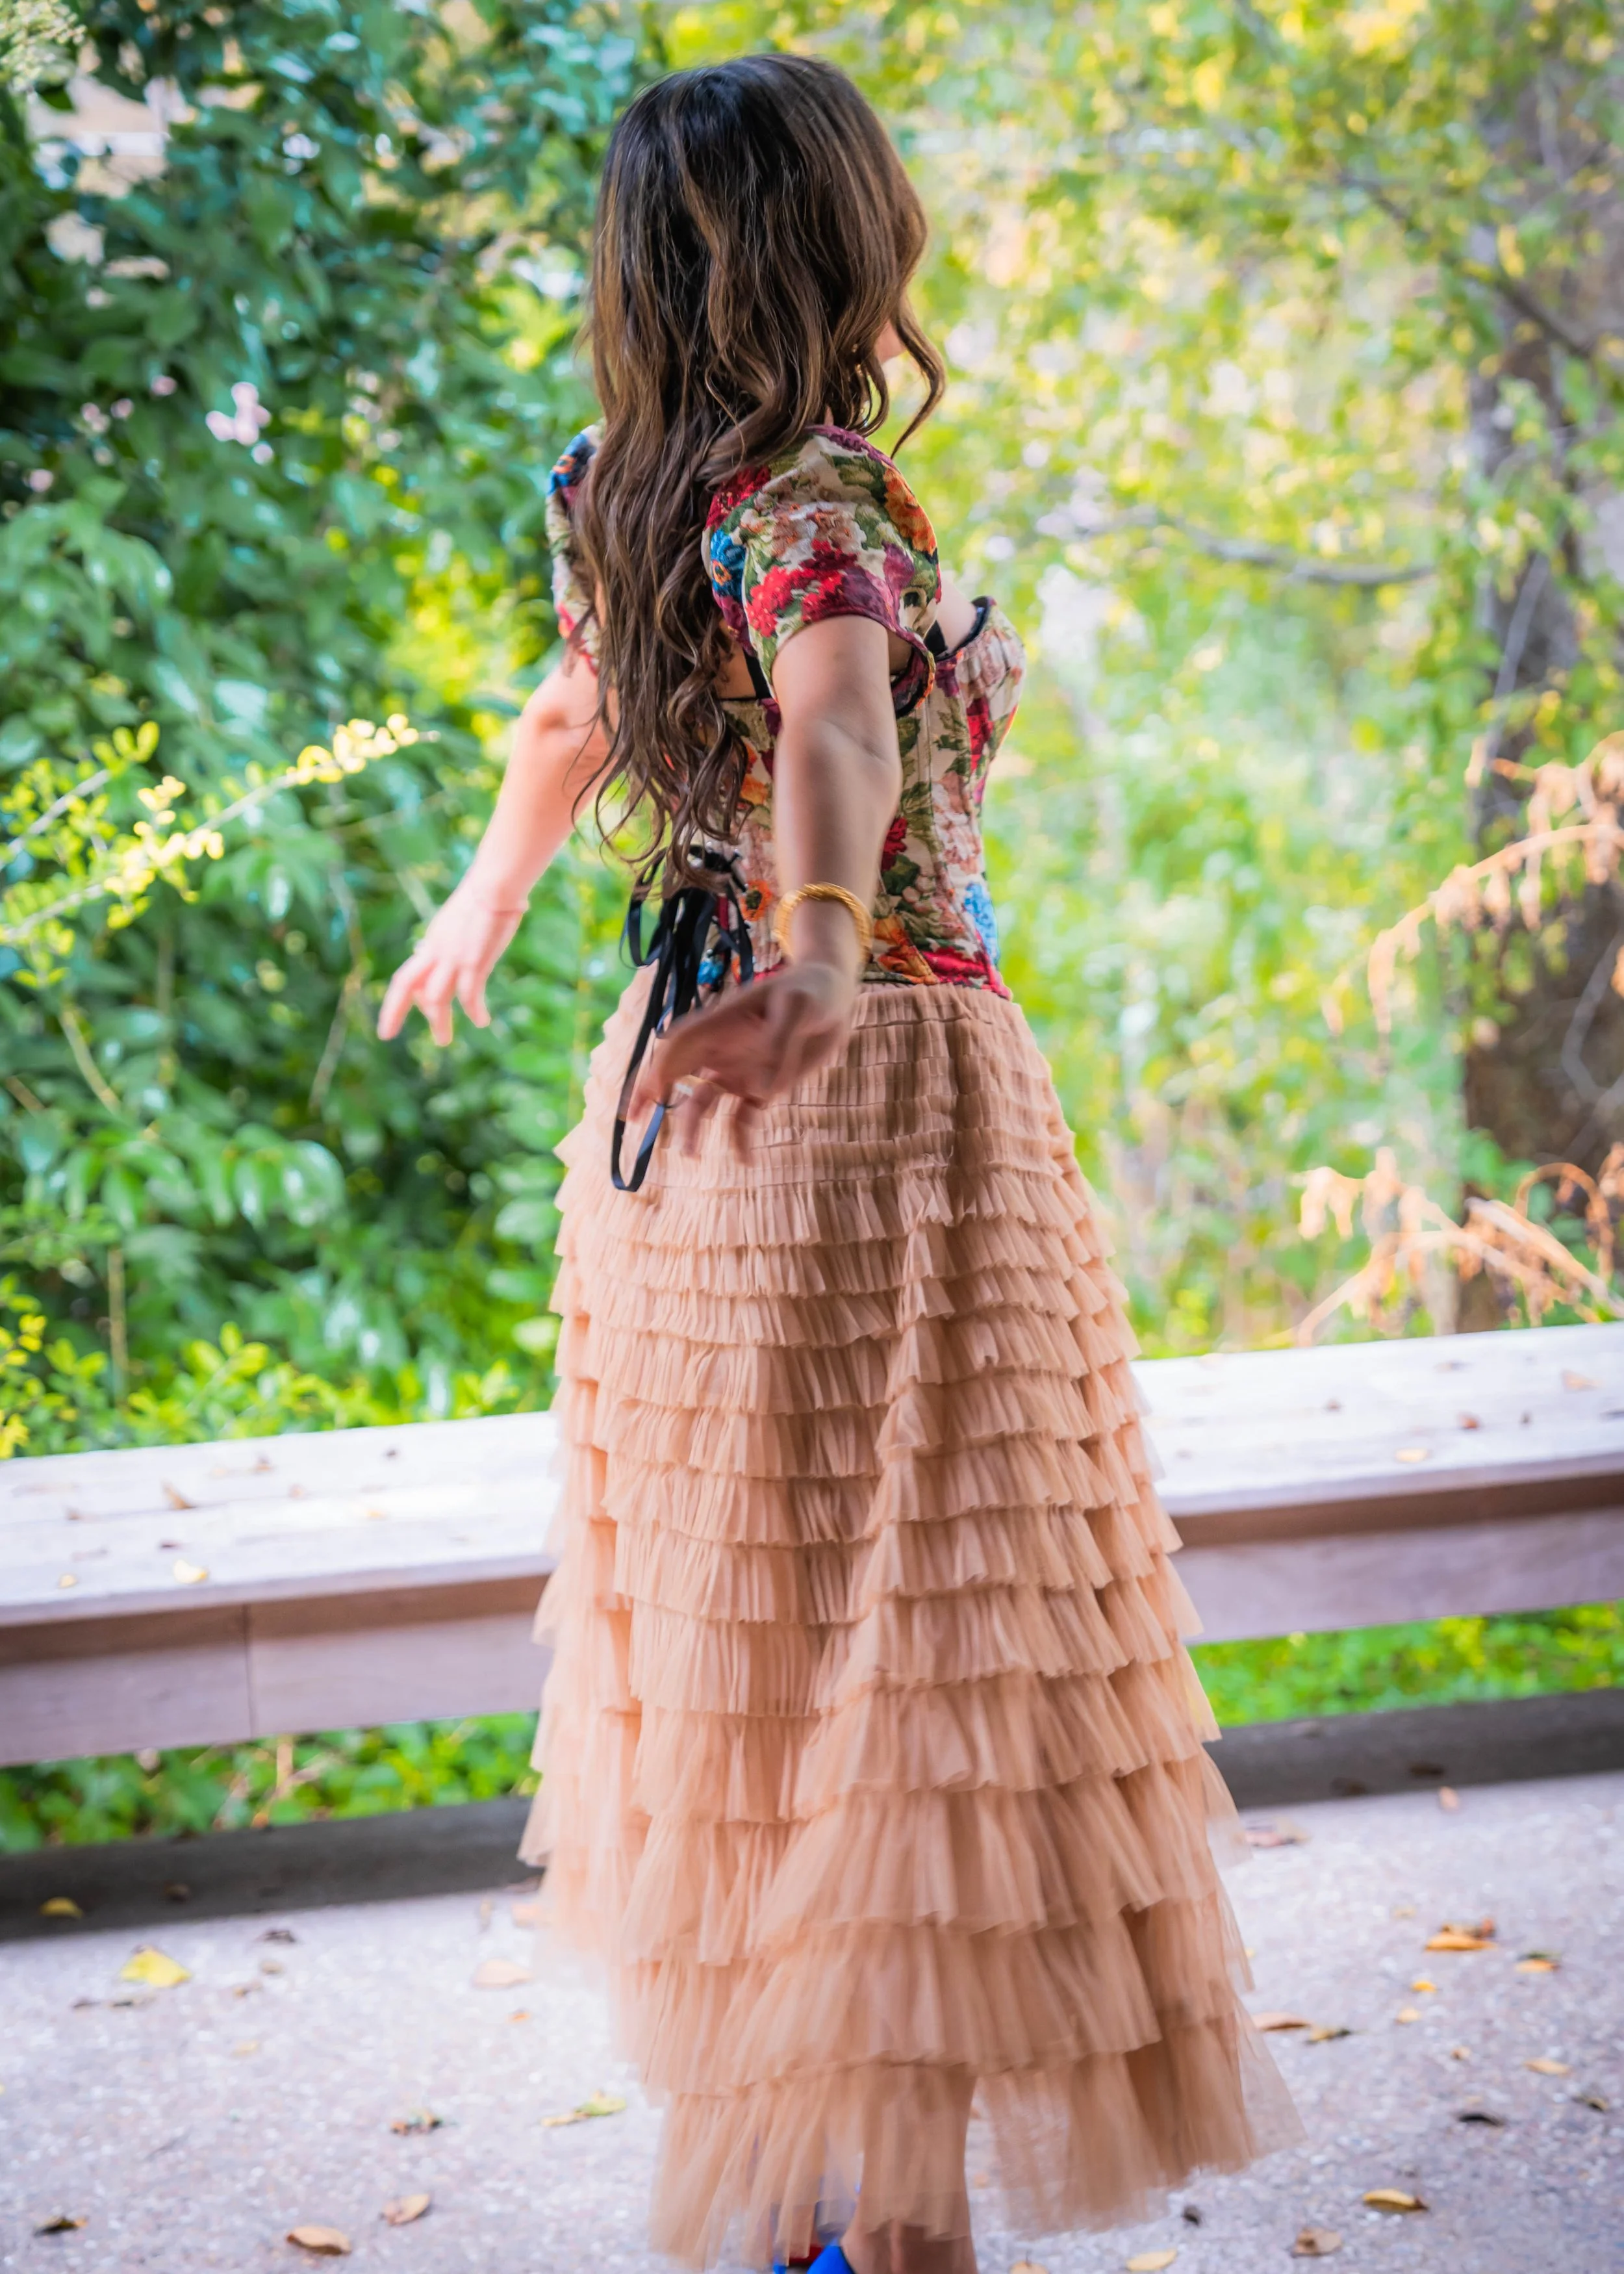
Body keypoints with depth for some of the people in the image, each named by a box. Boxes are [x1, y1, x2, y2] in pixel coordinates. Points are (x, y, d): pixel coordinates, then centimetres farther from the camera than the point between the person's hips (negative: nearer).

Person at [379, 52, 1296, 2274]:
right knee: (911, 1648, -4)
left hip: (682, 1079, 9)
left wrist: (487, 905, 44)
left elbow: (569, 717, 28)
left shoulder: (639, 493, 9)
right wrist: (821, 958, -54)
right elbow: (834, 728, -37)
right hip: (881, 1092, -9)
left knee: (747, 1633, 16)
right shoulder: (819, 489, -16)